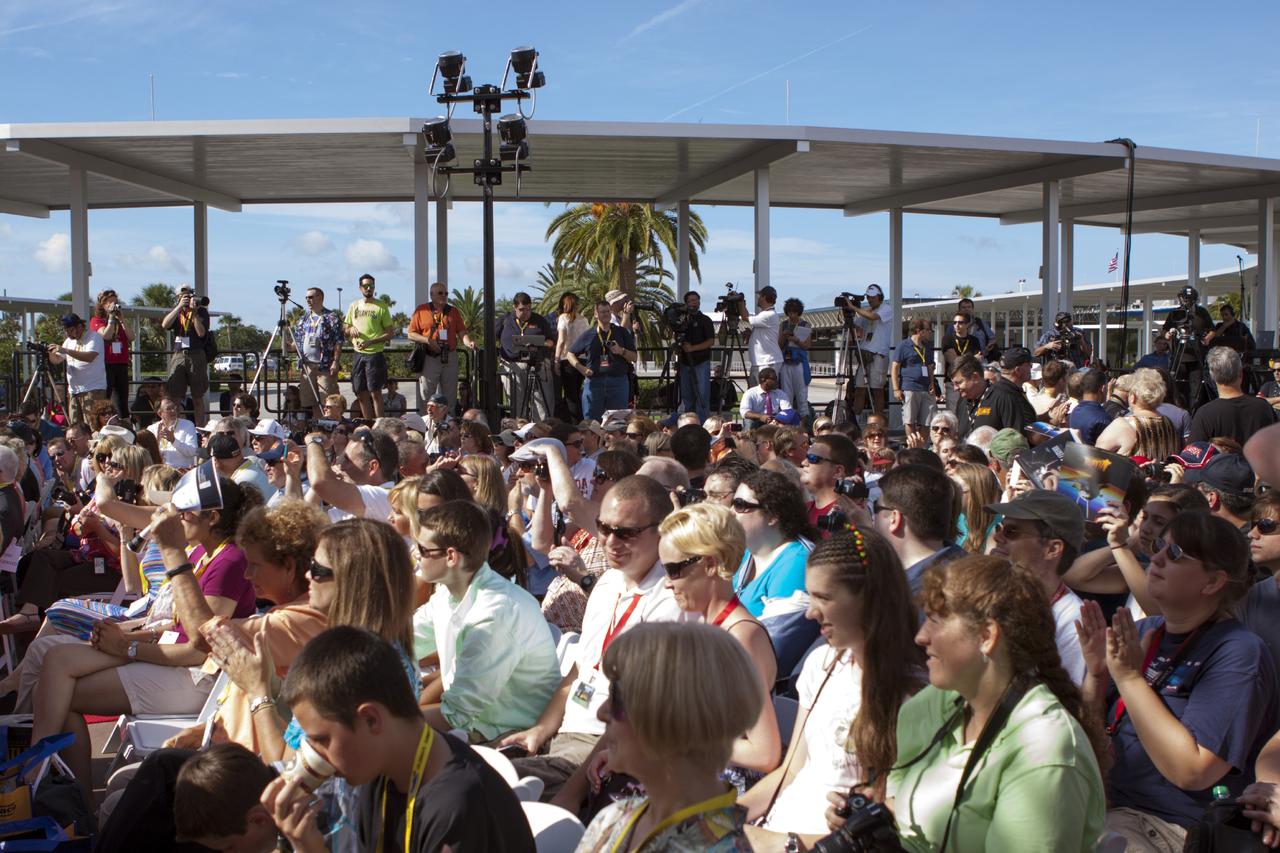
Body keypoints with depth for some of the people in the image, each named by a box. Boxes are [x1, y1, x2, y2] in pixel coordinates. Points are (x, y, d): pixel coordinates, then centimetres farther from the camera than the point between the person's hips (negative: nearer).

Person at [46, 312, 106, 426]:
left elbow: (89, 357, -21)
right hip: (73, 390, 7)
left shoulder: (94, 337, -5)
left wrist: (65, 350, -24)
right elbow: (57, 360, 18)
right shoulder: (69, 341, 19)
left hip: (93, 390, -7)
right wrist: (50, 353, -4)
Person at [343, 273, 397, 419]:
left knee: (375, 393, -6)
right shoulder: (353, 306, 11)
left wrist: (370, 342, -17)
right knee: (361, 394, 7)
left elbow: (391, 333, -5)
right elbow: (344, 328, 19)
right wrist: (350, 329, -5)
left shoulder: (381, 306, -3)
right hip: (358, 355, 5)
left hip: (375, 354, -5)